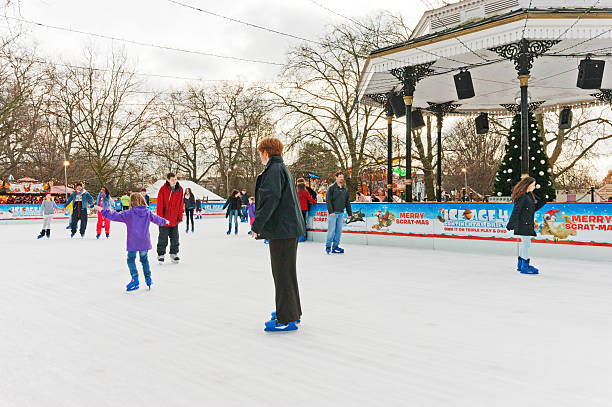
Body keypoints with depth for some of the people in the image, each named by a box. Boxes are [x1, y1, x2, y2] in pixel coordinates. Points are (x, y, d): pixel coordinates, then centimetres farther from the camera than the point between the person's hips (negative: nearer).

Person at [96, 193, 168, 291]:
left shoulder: (128, 213, -9)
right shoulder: (148, 213, 3)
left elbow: (114, 216, -7)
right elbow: (157, 219, 20)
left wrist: (102, 210, 5)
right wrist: (164, 221, 41)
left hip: (133, 243, -4)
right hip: (145, 242, 4)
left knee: (131, 260, 7)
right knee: (144, 259, 19)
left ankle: (135, 280, -2)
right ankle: (148, 278, 22)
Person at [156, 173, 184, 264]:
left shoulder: (180, 189, 0)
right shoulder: (163, 189, -11)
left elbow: (181, 204, 7)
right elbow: (159, 204, -9)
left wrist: (180, 216, 5)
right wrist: (160, 217, -11)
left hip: (174, 219, 3)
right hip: (164, 219, -3)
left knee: (175, 238, 11)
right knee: (163, 238, 5)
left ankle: (174, 253, 26)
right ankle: (161, 254, 18)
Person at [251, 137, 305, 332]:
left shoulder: (274, 170, -12)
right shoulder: (283, 169, 19)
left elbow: (271, 198, -22)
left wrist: (257, 225, -18)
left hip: (282, 229, -10)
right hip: (289, 228, 10)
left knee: (283, 272, -6)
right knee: (286, 271, 17)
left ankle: (287, 319, -1)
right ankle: (292, 312, 28)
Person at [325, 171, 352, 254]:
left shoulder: (345, 189, 14)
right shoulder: (332, 188, -4)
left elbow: (347, 202, 17)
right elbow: (328, 200, -10)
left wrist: (349, 213, 12)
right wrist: (331, 211, -17)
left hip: (341, 213, 6)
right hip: (333, 213, -6)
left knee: (339, 230, 6)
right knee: (331, 230, -5)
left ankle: (335, 247, 13)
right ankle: (328, 247, 3)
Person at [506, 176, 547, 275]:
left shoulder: (529, 195, 14)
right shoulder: (522, 197, -15)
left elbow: (533, 209, 21)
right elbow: (515, 211, -19)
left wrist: (540, 203, 6)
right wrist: (511, 224, -21)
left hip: (528, 224, 10)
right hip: (522, 225, -10)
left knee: (523, 243, 15)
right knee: (526, 243, -7)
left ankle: (520, 264, 24)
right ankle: (525, 266, -1)